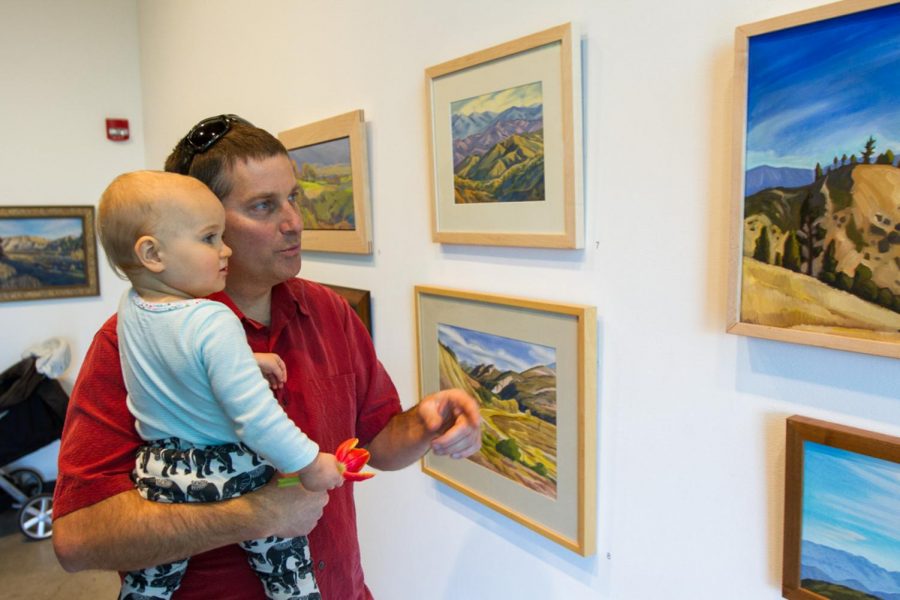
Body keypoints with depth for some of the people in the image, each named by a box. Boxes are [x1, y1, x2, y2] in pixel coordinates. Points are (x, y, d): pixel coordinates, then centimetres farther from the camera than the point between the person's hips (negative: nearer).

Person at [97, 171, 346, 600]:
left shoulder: (130, 308, -2)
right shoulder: (214, 323, -26)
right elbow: (254, 414, -28)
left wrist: (246, 363, 5)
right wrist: (309, 464, -17)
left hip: (159, 475, 7)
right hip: (231, 475, -6)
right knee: (283, 547, 14)